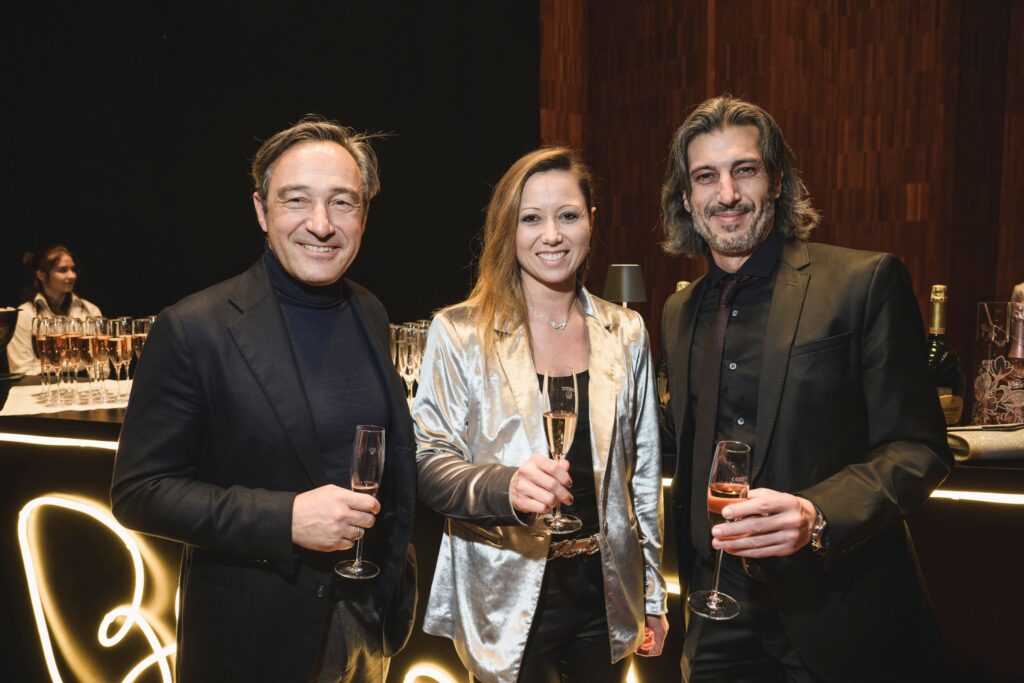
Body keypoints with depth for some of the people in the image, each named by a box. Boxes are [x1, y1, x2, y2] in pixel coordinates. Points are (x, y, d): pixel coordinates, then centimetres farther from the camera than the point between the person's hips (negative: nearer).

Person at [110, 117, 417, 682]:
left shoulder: (371, 315, 0)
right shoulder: (193, 330, -17)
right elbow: (138, 491, -15)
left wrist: (395, 575, 11)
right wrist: (285, 518, -25)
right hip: (252, 633, -4)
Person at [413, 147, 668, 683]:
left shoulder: (625, 333, 1)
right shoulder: (460, 333, -9)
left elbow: (643, 471, 6)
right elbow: (430, 464, -10)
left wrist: (653, 593, 9)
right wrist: (505, 486, -30)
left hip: (605, 592, 3)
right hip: (507, 602, -3)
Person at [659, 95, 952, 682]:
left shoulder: (866, 282, -10)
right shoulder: (680, 313, 7)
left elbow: (918, 449, -11)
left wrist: (816, 516, -26)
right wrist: (694, 586, 14)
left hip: (838, 619, -4)